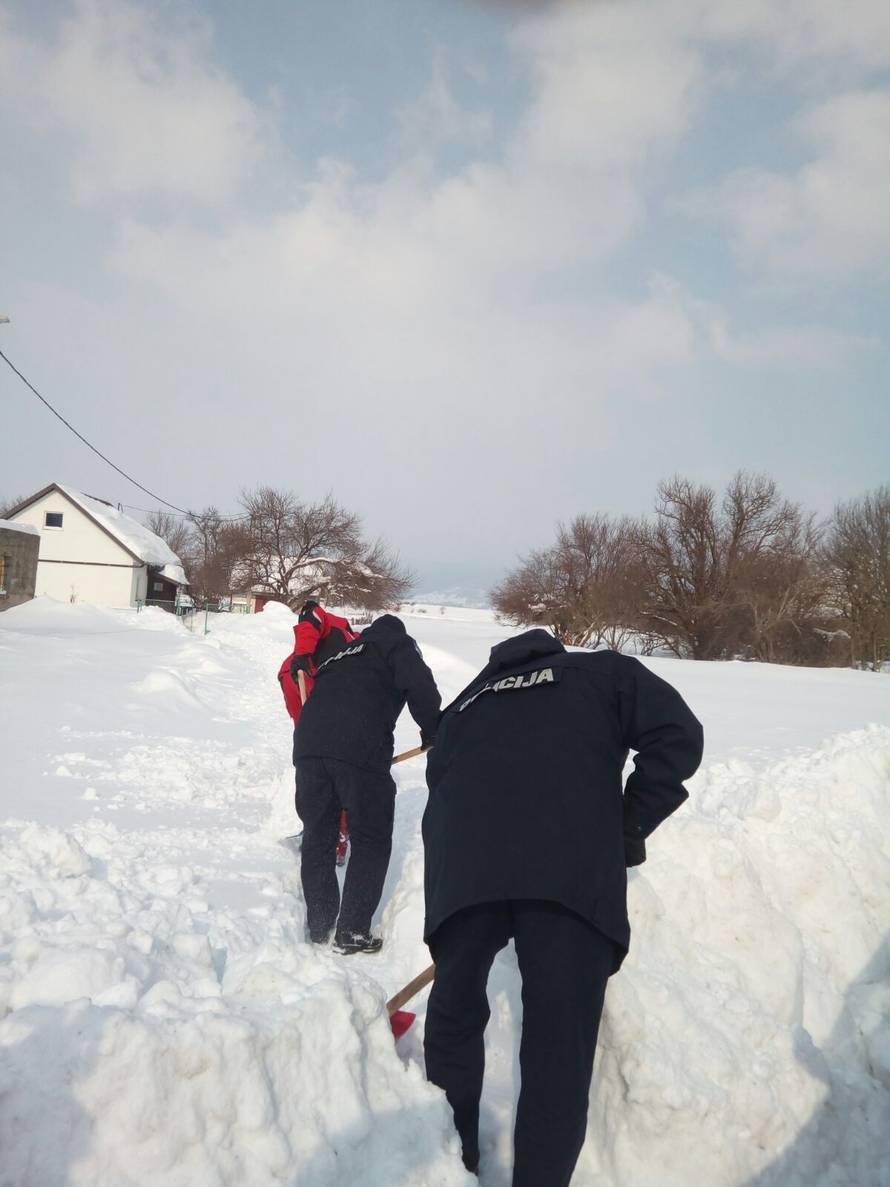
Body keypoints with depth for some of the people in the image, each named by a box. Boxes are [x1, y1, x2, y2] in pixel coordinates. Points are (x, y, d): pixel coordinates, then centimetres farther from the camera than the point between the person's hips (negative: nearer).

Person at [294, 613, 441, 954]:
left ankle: (319, 927, 25)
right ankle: (352, 932, 8)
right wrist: (432, 730, 9)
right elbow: (420, 685, -3)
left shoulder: (342, 653, 35)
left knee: (317, 838, 18)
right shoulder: (397, 643, 16)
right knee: (370, 842, 8)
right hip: (360, 749, -6)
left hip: (309, 743, 6)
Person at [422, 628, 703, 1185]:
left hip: (464, 864, 4)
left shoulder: (464, 704, 33)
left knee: (454, 1017, 23)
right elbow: (678, 737, 9)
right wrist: (627, 830, 14)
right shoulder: (605, 672, 25)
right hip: (572, 867, -3)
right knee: (560, 1046, 8)